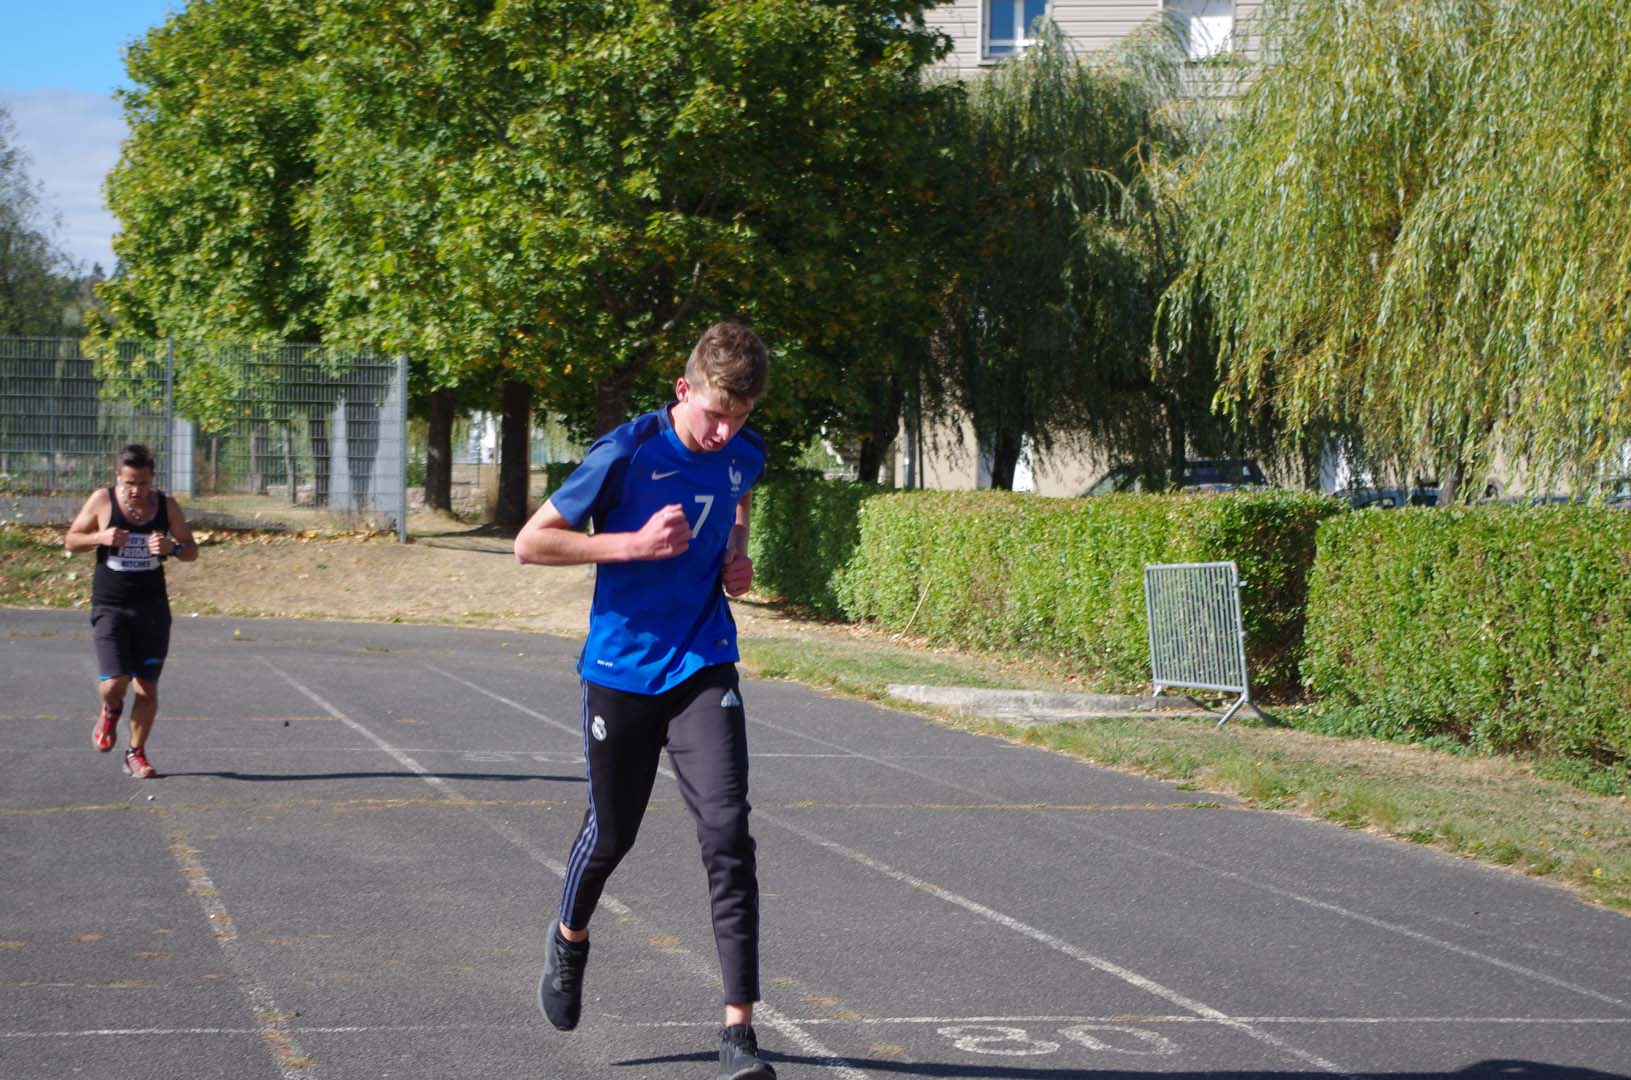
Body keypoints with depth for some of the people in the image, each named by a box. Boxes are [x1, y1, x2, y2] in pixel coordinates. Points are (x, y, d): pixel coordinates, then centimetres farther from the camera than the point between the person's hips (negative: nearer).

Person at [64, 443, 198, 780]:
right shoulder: (102, 501, -5)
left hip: (152, 607, 2)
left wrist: (171, 547, -17)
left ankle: (136, 753, 22)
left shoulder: (167, 505, 0)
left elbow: (192, 550, 6)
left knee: (147, 689, 2)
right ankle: (111, 710, 22)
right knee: (114, 683, -15)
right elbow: (70, 540, 5)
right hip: (110, 606, -2)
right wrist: (100, 538, -16)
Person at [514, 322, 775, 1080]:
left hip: (704, 668, 2)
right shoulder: (627, 453, -15)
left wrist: (736, 555, 5)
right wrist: (633, 543, -22)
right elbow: (531, 542, -12)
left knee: (727, 830, -14)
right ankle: (570, 939, 47)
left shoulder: (745, 455, 0)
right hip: (621, 670, -2)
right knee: (612, 833, 12)